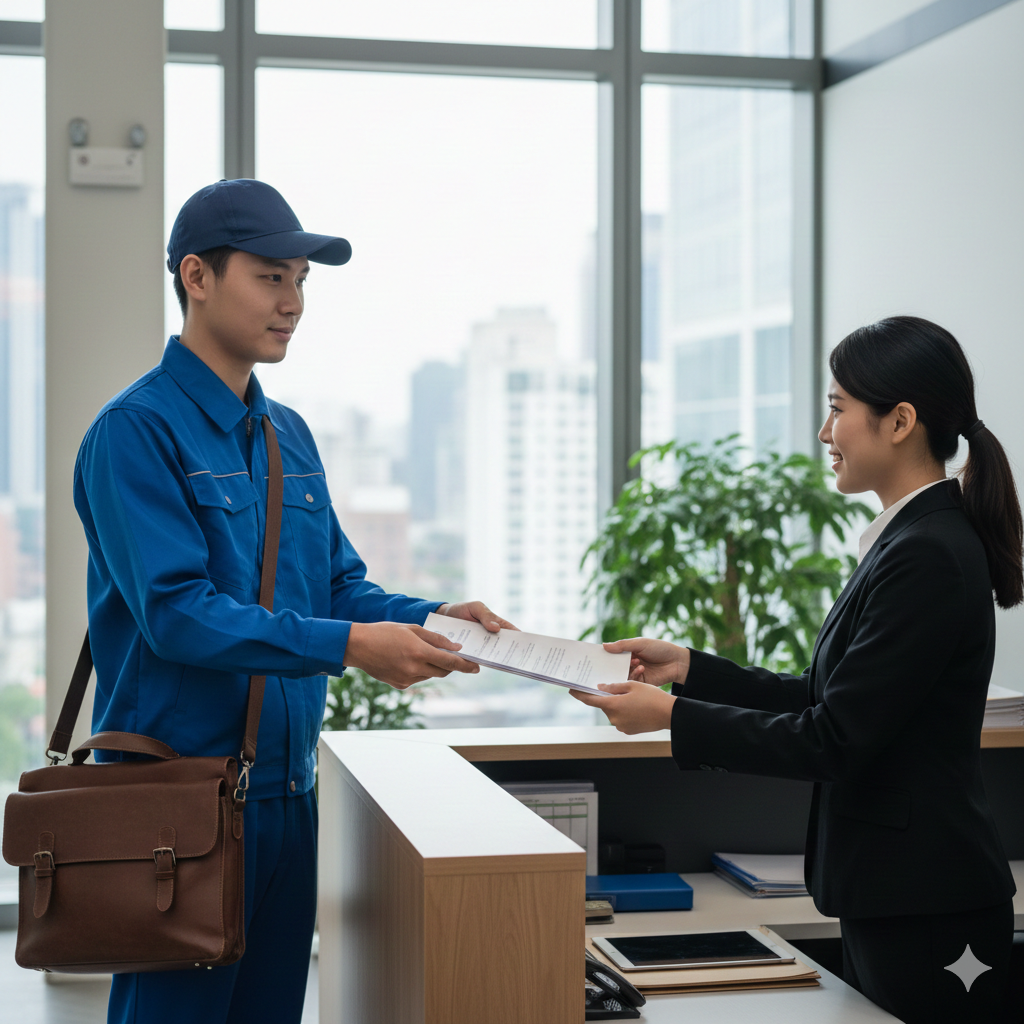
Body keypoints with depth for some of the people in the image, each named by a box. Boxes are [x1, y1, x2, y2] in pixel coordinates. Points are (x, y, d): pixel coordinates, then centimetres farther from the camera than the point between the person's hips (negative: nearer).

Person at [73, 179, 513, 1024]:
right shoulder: (138, 429, -12)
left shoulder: (290, 435, 12)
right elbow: (176, 612, -21)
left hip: (287, 788, 7)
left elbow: (342, 584, 14)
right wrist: (348, 645, -27)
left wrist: (427, 619, -6)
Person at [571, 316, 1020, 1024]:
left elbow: (834, 738, -20)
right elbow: (824, 698, 14)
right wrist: (691, 668, 11)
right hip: (893, 897, 10)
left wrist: (672, 716, -14)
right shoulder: (917, 541, 11)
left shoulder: (927, 556, -21)